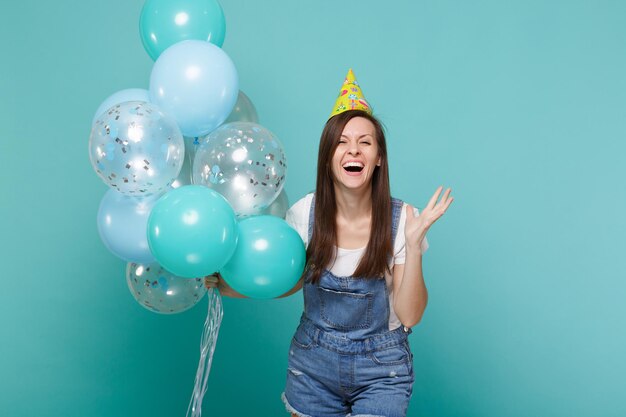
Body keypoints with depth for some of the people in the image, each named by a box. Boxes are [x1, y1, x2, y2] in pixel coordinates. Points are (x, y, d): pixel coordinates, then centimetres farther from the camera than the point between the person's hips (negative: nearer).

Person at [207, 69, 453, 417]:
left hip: (380, 369, -2)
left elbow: (409, 316, -16)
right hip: (313, 362, 2)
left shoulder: (402, 219, -15)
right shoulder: (305, 212, -10)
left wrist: (413, 242, -26)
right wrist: (226, 286, -6)